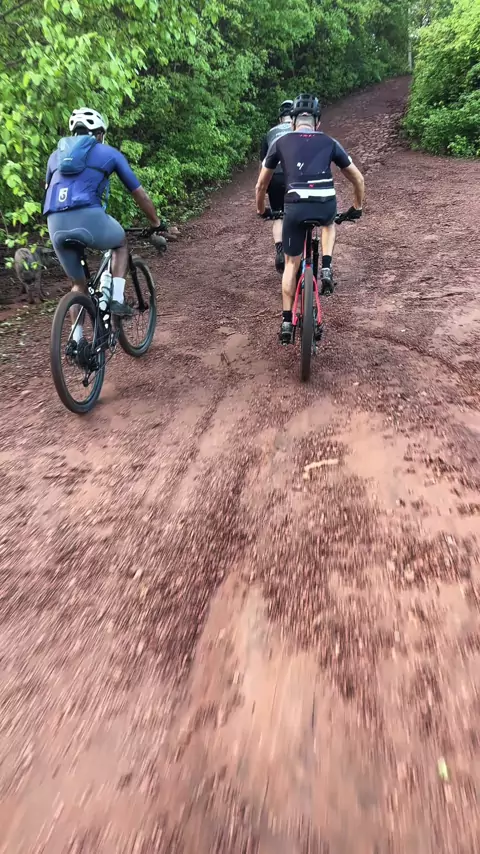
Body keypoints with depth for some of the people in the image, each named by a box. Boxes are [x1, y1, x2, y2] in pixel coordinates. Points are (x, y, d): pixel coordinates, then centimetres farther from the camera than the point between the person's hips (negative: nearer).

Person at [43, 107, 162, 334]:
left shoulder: (56, 154, 29)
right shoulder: (109, 153, 18)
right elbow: (139, 194, 21)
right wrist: (157, 224, 34)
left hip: (55, 224, 4)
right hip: (89, 217, -4)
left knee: (79, 283, 23)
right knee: (121, 243, 29)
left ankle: (77, 339, 19)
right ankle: (117, 299, 12)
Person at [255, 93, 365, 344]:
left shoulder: (281, 142, 18)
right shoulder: (329, 142, 20)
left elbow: (261, 185, 23)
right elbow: (358, 179, 25)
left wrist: (261, 211, 40)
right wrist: (357, 208, 39)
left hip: (295, 207, -1)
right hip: (327, 205, 1)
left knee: (291, 263, 17)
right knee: (329, 222, 38)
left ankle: (287, 322, 16)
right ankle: (326, 268, 16)